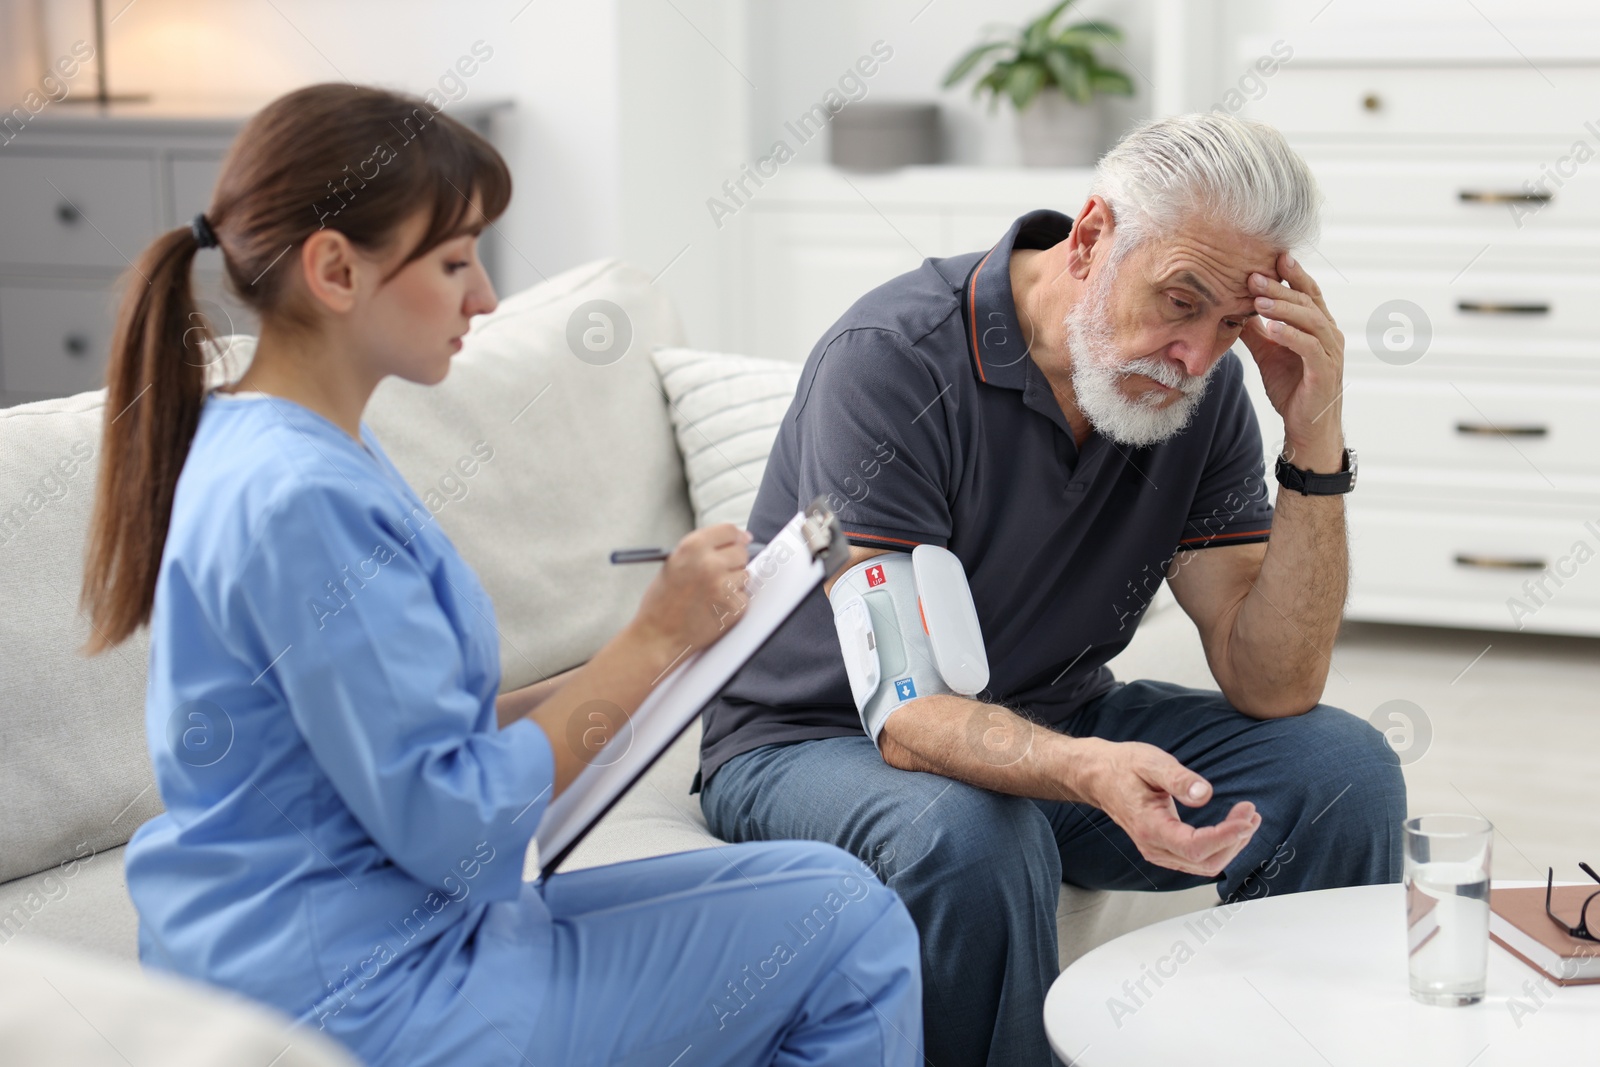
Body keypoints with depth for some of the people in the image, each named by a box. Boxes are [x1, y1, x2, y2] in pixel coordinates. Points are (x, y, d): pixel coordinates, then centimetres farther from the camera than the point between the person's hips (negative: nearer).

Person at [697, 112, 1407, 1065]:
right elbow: (905, 715, -31)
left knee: (1343, 769, -12)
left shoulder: (1205, 385, -7)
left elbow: (1274, 687, -12)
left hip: (1054, 724, 5)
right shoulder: (893, 358, -25)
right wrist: (1085, 771, -51)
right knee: (973, 841, -37)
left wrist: (1316, 438, -22)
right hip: (823, 742, -5)